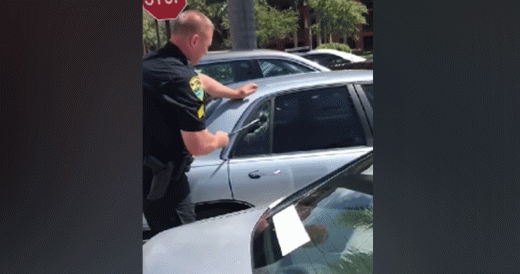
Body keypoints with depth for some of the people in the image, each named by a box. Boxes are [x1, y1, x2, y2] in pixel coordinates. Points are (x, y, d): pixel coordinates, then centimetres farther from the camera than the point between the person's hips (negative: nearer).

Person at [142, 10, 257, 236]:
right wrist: (219, 140, 0)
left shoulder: (151, 62, 8)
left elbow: (200, 81, 29)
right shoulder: (181, 79, -23)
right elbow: (199, 146, -22)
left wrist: (235, 93, 43)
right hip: (161, 182, -9)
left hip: (149, 175, 9)